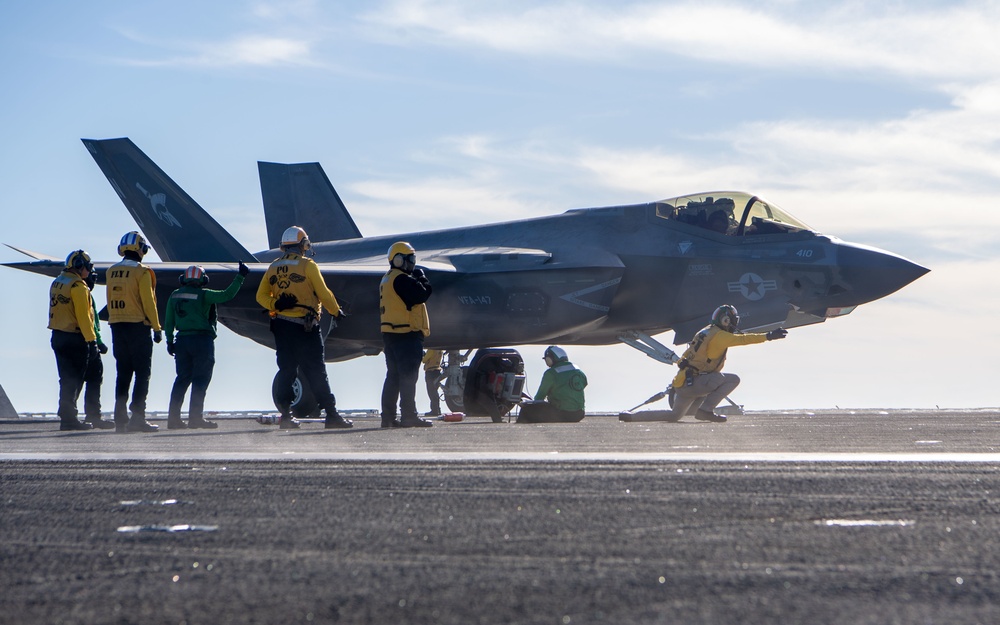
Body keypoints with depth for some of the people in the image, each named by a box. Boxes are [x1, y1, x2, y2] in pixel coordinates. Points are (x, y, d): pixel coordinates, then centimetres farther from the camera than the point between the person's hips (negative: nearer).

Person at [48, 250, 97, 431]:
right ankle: (69, 418, -4)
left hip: (57, 336, 9)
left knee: (67, 378, 13)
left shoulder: (57, 282, 14)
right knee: (74, 380, -3)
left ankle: (67, 417, 13)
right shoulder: (77, 286, -14)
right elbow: (83, 315, -18)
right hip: (74, 338, -9)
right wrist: (91, 339, -16)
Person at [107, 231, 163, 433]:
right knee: (142, 372, -3)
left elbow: (111, 301, 13)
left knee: (123, 373, 10)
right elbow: (148, 302, -11)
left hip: (117, 326, 6)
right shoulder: (141, 272, -10)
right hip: (138, 326, -6)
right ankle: (137, 416, -10)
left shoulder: (111, 271, 10)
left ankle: (120, 417, 9)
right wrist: (157, 328, -6)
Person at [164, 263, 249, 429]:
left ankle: (173, 418, 9)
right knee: (201, 379, -1)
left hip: (182, 340, 6)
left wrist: (169, 341, 17)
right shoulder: (203, 295, -8)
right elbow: (226, 295, -15)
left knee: (182, 378, 11)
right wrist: (240, 277, -10)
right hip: (201, 339, -6)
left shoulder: (175, 296, 9)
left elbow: (168, 321, 10)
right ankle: (195, 417, -3)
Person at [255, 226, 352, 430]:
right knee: (316, 371, -4)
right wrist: (336, 311, 8)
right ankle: (331, 415, -4)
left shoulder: (273, 267, 11)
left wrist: (275, 304, -7)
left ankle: (285, 414, 4)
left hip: (281, 325, 5)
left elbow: (261, 296, 7)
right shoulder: (307, 265, -7)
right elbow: (323, 293, -6)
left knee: (286, 370, 9)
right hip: (305, 326, -5)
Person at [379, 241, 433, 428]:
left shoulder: (386, 280, 18)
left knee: (393, 375, 11)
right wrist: (421, 278, -3)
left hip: (390, 334, 10)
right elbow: (422, 294, -19)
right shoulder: (402, 279, -14)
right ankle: (409, 415, -9)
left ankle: (388, 416, 10)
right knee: (408, 375, -8)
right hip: (406, 334, -10)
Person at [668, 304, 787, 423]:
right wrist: (768, 336, -22)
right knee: (733, 379, -12)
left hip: (680, 383, 10)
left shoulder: (707, 331, 19)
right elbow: (742, 339, -19)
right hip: (691, 383, -10)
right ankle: (705, 410, -16)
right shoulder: (719, 335, -10)